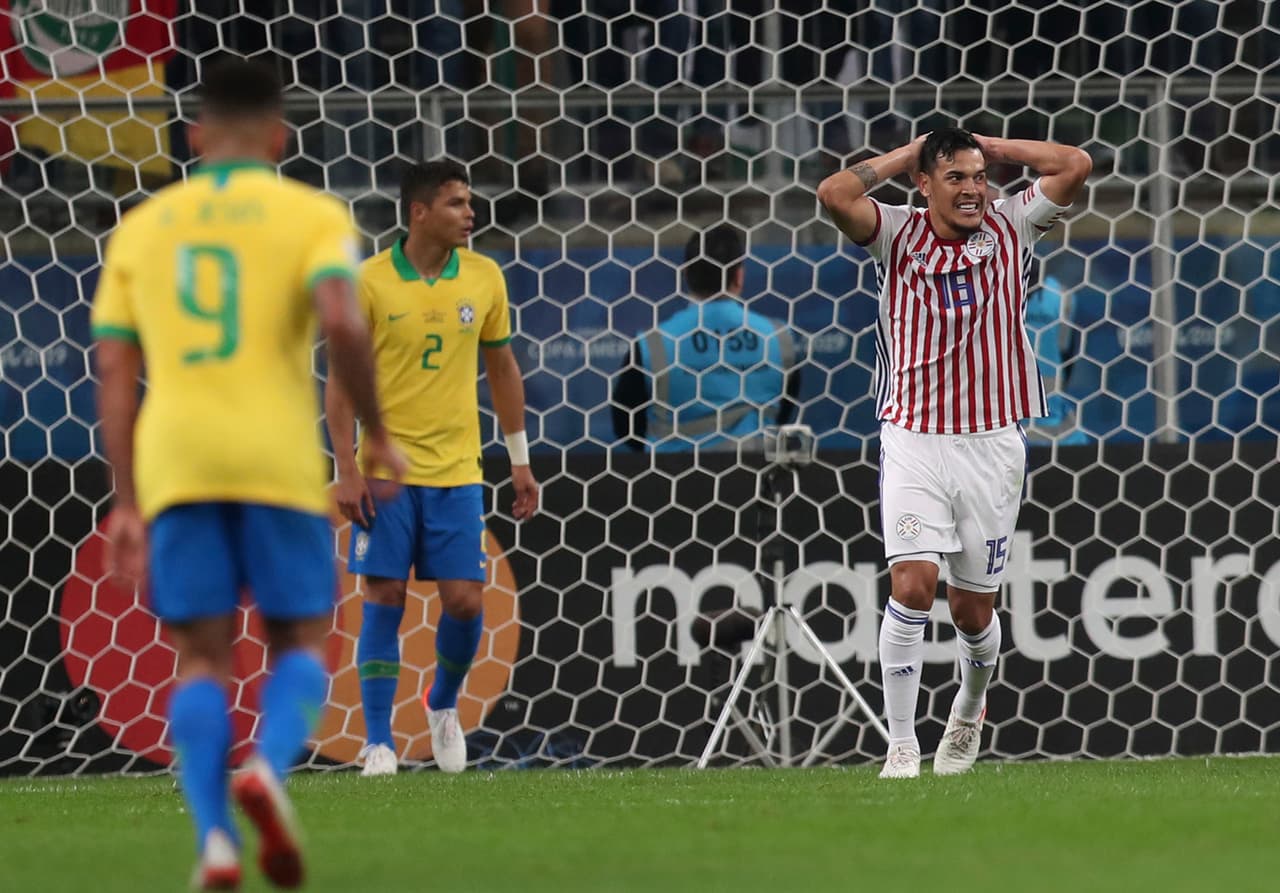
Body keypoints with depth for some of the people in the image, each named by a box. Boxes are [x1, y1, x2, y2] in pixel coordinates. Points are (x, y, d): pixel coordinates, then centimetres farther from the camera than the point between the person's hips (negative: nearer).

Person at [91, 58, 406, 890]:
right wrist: (378, 432, -1)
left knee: (203, 659, 6)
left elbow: (114, 372, 10)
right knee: (301, 644, 10)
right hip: (278, 460, -2)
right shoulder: (313, 216, 4)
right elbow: (343, 321, -14)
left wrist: (127, 503, 12)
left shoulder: (143, 227, 15)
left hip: (174, 462, 2)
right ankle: (269, 768, -20)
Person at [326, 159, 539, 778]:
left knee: (465, 602, -3)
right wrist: (347, 470, -10)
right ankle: (378, 741, 4)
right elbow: (342, 380, -3)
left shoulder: (483, 278, 3)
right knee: (383, 600, -4)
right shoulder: (369, 283, -7)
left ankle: (443, 705, 24)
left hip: (456, 470, 2)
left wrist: (520, 461, 12)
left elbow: (502, 368, 13)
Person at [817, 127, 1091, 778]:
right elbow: (835, 194, -17)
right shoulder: (899, 234, -1)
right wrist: (909, 153, -5)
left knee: (973, 607, 10)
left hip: (991, 443, 2)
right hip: (913, 439, -2)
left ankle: (970, 708, 40)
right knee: (912, 583, -17)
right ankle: (901, 747, -12)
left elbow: (1074, 165, -6)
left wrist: (987, 146, 0)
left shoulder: (1008, 229, 2)